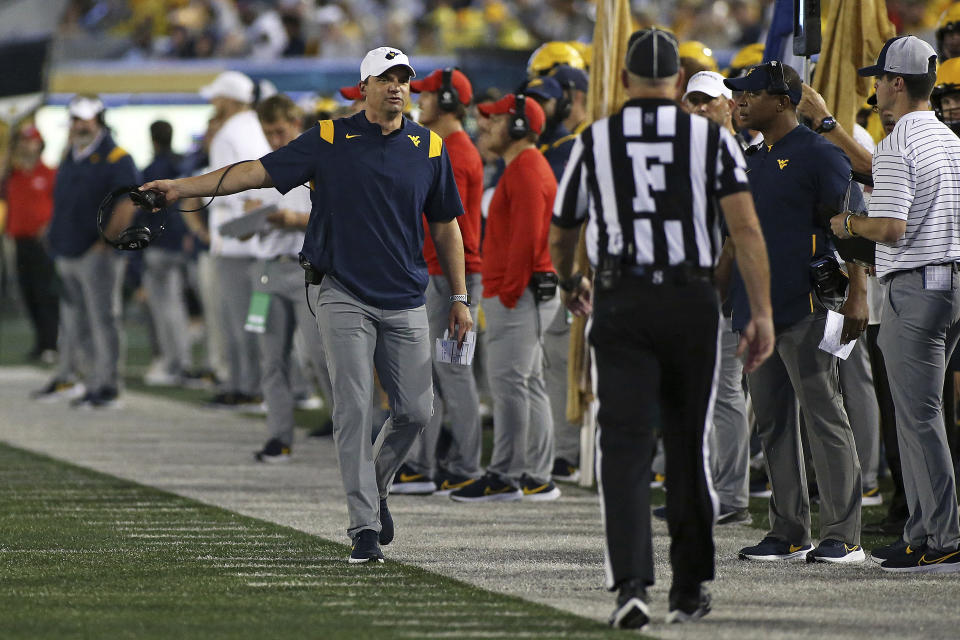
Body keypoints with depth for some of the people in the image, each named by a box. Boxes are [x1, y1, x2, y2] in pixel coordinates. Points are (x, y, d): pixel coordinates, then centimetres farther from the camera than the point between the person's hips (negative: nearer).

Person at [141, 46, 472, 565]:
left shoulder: (429, 148, 7)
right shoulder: (330, 140, 0)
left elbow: (445, 226, 14)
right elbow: (258, 171, -3)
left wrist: (460, 298, 11)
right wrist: (184, 187, -11)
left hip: (405, 304, 3)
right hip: (344, 297, -3)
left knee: (415, 411, 2)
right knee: (353, 409, -9)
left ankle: (375, 488, 29)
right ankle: (364, 526, -7)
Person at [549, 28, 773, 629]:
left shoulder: (595, 141, 6)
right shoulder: (711, 139, 3)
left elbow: (561, 236, 17)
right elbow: (746, 226, -9)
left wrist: (570, 285, 38)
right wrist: (763, 313, -11)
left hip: (621, 307, -1)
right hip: (692, 304, 1)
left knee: (626, 446, -5)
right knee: (689, 446, 13)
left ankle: (631, 585, -22)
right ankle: (690, 589, 22)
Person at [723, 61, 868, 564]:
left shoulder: (817, 155, -7)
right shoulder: (753, 161, 19)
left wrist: (856, 295, -18)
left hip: (806, 306, -9)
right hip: (756, 309, 9)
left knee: (824, 418, -8)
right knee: (773, 423, 9)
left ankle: (843, 536, -8)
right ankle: (788, 535, 14)